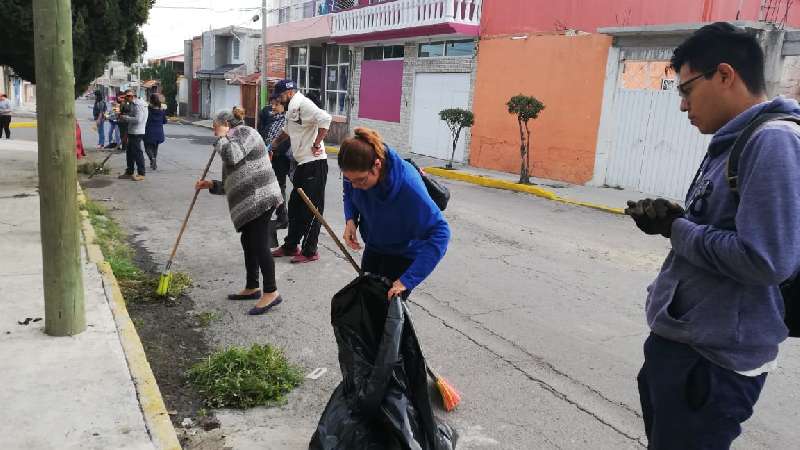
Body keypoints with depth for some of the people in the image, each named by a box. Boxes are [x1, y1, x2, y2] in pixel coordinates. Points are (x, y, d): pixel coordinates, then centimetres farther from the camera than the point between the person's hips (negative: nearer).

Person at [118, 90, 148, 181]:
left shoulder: (138, 104, -16)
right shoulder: (133, 104, 16)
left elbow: (138, 119, -24)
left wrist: (125, 117, -15)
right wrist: (123, 118, 10)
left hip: (137, 133, -11)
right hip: (132, 132, 11)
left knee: (137, 153, -5)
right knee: (129, 152, 15)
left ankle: (141, 174, 1)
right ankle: (129, 172, 24)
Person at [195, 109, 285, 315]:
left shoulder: (244, 132, -2)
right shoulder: (233, 142, 26)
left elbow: (232, 155, -22)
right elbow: (232, 183, 28)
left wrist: (222, 137, -3)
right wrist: (212, 185, 16)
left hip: (260, 198, -10)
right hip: (250, 202, 10)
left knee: (259, 245, -11)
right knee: (248, 242, 14)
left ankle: (271, 293, -8)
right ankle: (252, 288, 25)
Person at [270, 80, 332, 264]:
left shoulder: (302, 104, -14)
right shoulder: (292, 109, 18)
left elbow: (325, 119, -30)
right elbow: (287, 130, 36)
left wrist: (316, 144, -22)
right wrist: (274, 144, 45)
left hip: (315, 164, -10)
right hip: (303, 164, 11)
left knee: (312, 209, -2)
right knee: (295, 206, 16)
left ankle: (310, 252, 7)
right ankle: (290, 246, 28)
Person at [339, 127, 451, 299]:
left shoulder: (408, 184, -38)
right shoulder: (355, 172, -22)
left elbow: (440, 233, -38)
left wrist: (407, 280, -42)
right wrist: (350, 220, -20)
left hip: (404, 254, -5)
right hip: (373, 247, 5)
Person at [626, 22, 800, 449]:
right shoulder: (734, 141, 10)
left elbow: (765, 259, -28)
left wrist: (677, 230, -16)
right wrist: (675, 219, -1)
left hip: (713, 360, -9)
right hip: (679, 340, 10)